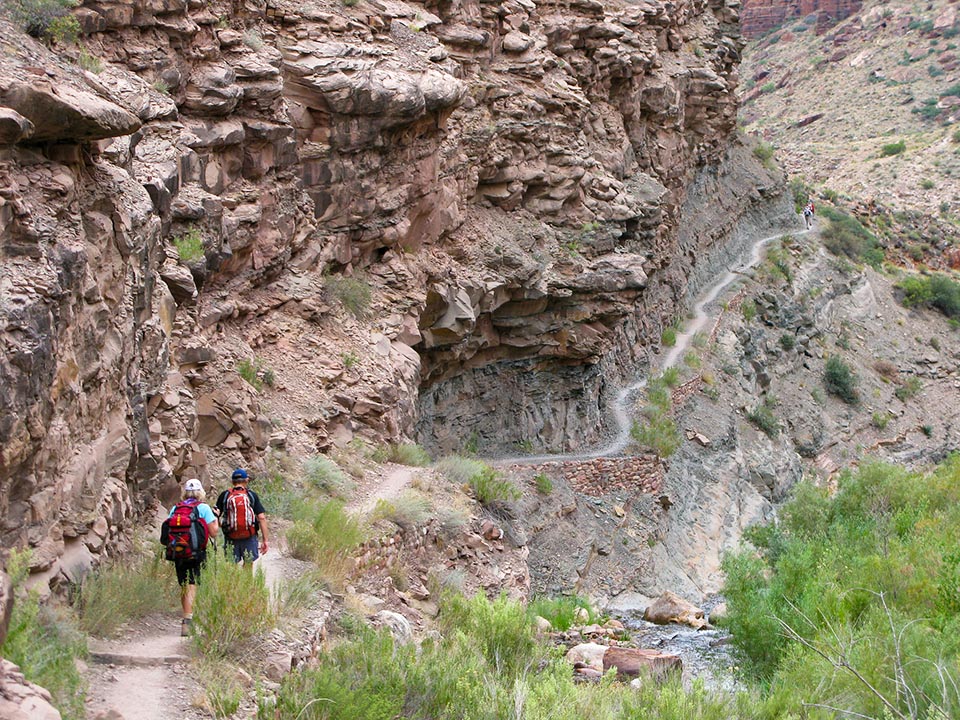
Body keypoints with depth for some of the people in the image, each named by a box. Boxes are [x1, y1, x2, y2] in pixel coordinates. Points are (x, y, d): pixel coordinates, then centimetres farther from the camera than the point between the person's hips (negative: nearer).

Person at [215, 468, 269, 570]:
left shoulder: (224, 495, 2)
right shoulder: (252, 495, 1)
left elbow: (216, 516, 1)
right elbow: (261, 518, -4)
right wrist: (265, 540, -1)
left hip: (231, 538, 0)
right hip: (249, 537, 0)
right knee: (248, 564, 12)